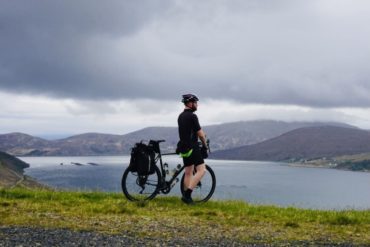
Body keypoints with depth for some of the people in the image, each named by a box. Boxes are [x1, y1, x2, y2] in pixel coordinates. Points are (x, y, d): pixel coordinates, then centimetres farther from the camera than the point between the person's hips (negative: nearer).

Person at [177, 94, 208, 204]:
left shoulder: (180, 116, 15)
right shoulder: (192, 116, -13)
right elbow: (200, 134, -11)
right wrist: (205, 145, 4)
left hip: (183, 147, 9)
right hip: (192, 147, -9)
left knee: (188, 173, 12)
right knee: (201, 170, -9)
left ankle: (187, 197, 12)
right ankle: (187, 194, -17)